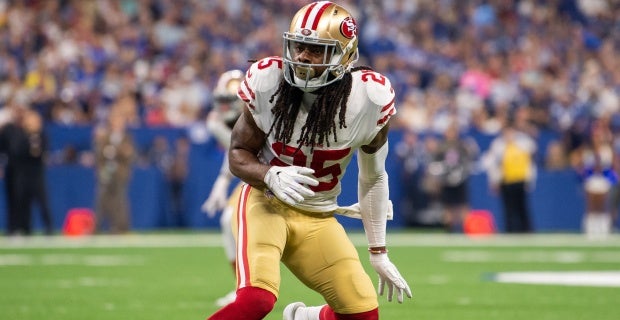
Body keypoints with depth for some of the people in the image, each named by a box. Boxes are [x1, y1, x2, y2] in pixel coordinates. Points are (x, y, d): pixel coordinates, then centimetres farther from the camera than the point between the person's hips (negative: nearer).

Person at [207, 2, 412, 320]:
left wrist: (379, 254, 8)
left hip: (318, 218, 3)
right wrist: (272, 176, -28)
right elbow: (238, 154, -4)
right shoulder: (267, 83, -17)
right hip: (267, 203, -3)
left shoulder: (369, 99, -14)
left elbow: (373, 178, 2)